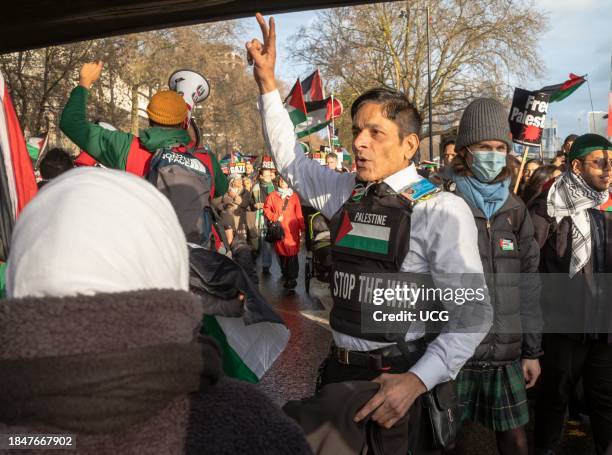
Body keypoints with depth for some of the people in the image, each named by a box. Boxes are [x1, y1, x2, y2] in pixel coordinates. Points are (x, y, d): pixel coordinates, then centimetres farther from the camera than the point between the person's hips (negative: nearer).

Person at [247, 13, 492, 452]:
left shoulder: (441, 208, -14)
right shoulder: (346, 192, 4)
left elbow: (474, 310, -16)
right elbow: (291, 160, 15)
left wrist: (417, 380, -27)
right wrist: (268, 83, 9)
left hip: (400, 378, -5)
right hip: (340, 368, 6)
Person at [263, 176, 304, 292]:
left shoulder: (294, 196, 7)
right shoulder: (272, 196, 7)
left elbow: (299, 213, 7)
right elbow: (266, 209, 9)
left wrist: (302, 228, 6)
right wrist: (275, 217, -6)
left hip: (292, 229, -1)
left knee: (292, 253, -8)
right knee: (281, 253, 3)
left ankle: (292, 278, -3)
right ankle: (285, 275, 19)